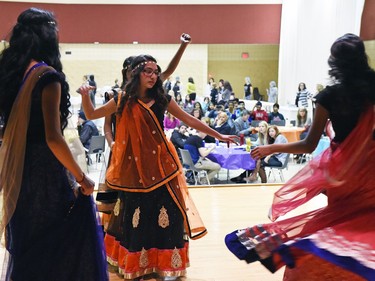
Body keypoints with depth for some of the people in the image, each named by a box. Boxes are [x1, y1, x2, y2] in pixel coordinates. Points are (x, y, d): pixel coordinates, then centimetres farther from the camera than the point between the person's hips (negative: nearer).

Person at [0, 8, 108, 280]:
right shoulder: (47, 76, -16)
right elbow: (53, 137, -22)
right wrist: (81, 178, -14)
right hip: (45, 171, -8)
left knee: (26, 243, 21)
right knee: (63, 242, 4)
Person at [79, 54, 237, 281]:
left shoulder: (162, 99, 2)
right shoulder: (123, 100, 1)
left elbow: (189, 120, 5)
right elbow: (92, 114, 10)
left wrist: (219, 136, 3)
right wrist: (85, 96, -10)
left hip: (160, 164, 0)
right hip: (134, 166, 0)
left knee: (164, 212, 0)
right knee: (136, 215, 8)